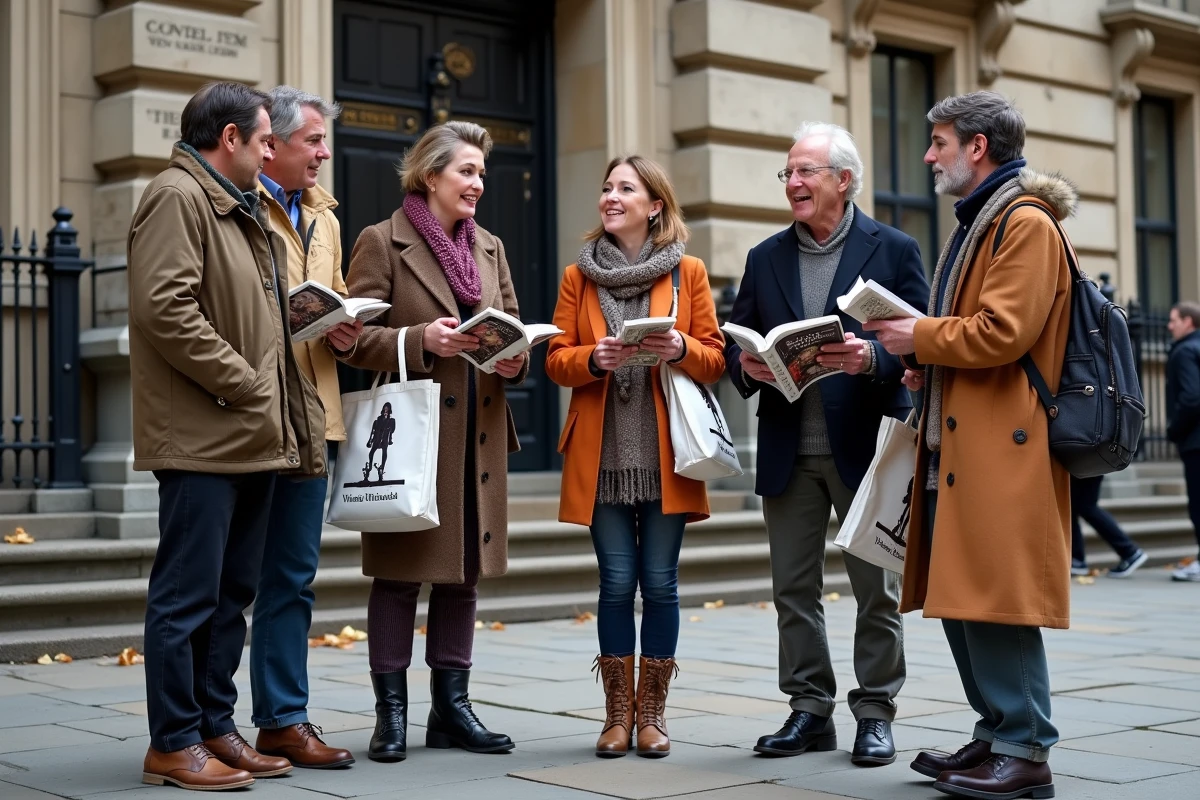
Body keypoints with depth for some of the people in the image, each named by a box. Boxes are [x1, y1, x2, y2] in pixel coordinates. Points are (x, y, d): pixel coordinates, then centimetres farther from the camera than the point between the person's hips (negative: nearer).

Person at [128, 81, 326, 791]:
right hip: (201, 437, -10)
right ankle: (173, 744, 4)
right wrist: (243, 385, -17)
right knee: (188, 595, -4)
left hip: (255, 437, 10)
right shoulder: (177, 197, -8)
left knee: (232, 594, 14)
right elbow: (164, 307, -20)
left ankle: (216, 727, 23)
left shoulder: (242, 209, 24)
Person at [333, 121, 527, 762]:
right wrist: (422, 340, -22)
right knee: (400, 572, -1)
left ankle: (451, 708, 18)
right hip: (410, 432, -6)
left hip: (478, 436, 6)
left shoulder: (489, 248, 16)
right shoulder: (382, 242, -2)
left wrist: (515, 359, -4)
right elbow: (356, 338, -8)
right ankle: (390, 714, 7)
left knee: (463, 574, 9)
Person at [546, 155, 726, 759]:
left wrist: (682, 349, -15)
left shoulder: (689, 273, 7)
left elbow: (716, 361, 5)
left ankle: (651, 713, 13)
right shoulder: (578, 276, 10)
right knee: (617, 583, 1)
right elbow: (556, 361, 6)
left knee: (660, 582, 1)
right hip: (601, 455, 1)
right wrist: (593, 358, -14)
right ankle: (618, 713, 12)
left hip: (665, 454, -1)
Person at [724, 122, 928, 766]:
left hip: (865, 447, -3)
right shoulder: (765, 258, 12)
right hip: (788, 451, 4)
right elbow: (734, 344, 10)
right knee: (793, 588, 7)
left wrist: (870, 359, -24)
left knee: (876, 588, 4)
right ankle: (809, 710, 18)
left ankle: (876, 712, 14)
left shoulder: (894, 250, 1)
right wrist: (747, 366, -12)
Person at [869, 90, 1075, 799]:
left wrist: (920, 336, -8)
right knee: (959, 598, 11)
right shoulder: (976, 224, 23)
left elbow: (1003, 333, -20)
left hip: (1002, 449, -10)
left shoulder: (1027, 224, -10)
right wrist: (929, 365, 12)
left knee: (995, 600, -8)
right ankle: (997, 734, 20)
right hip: (958, 443, 10)